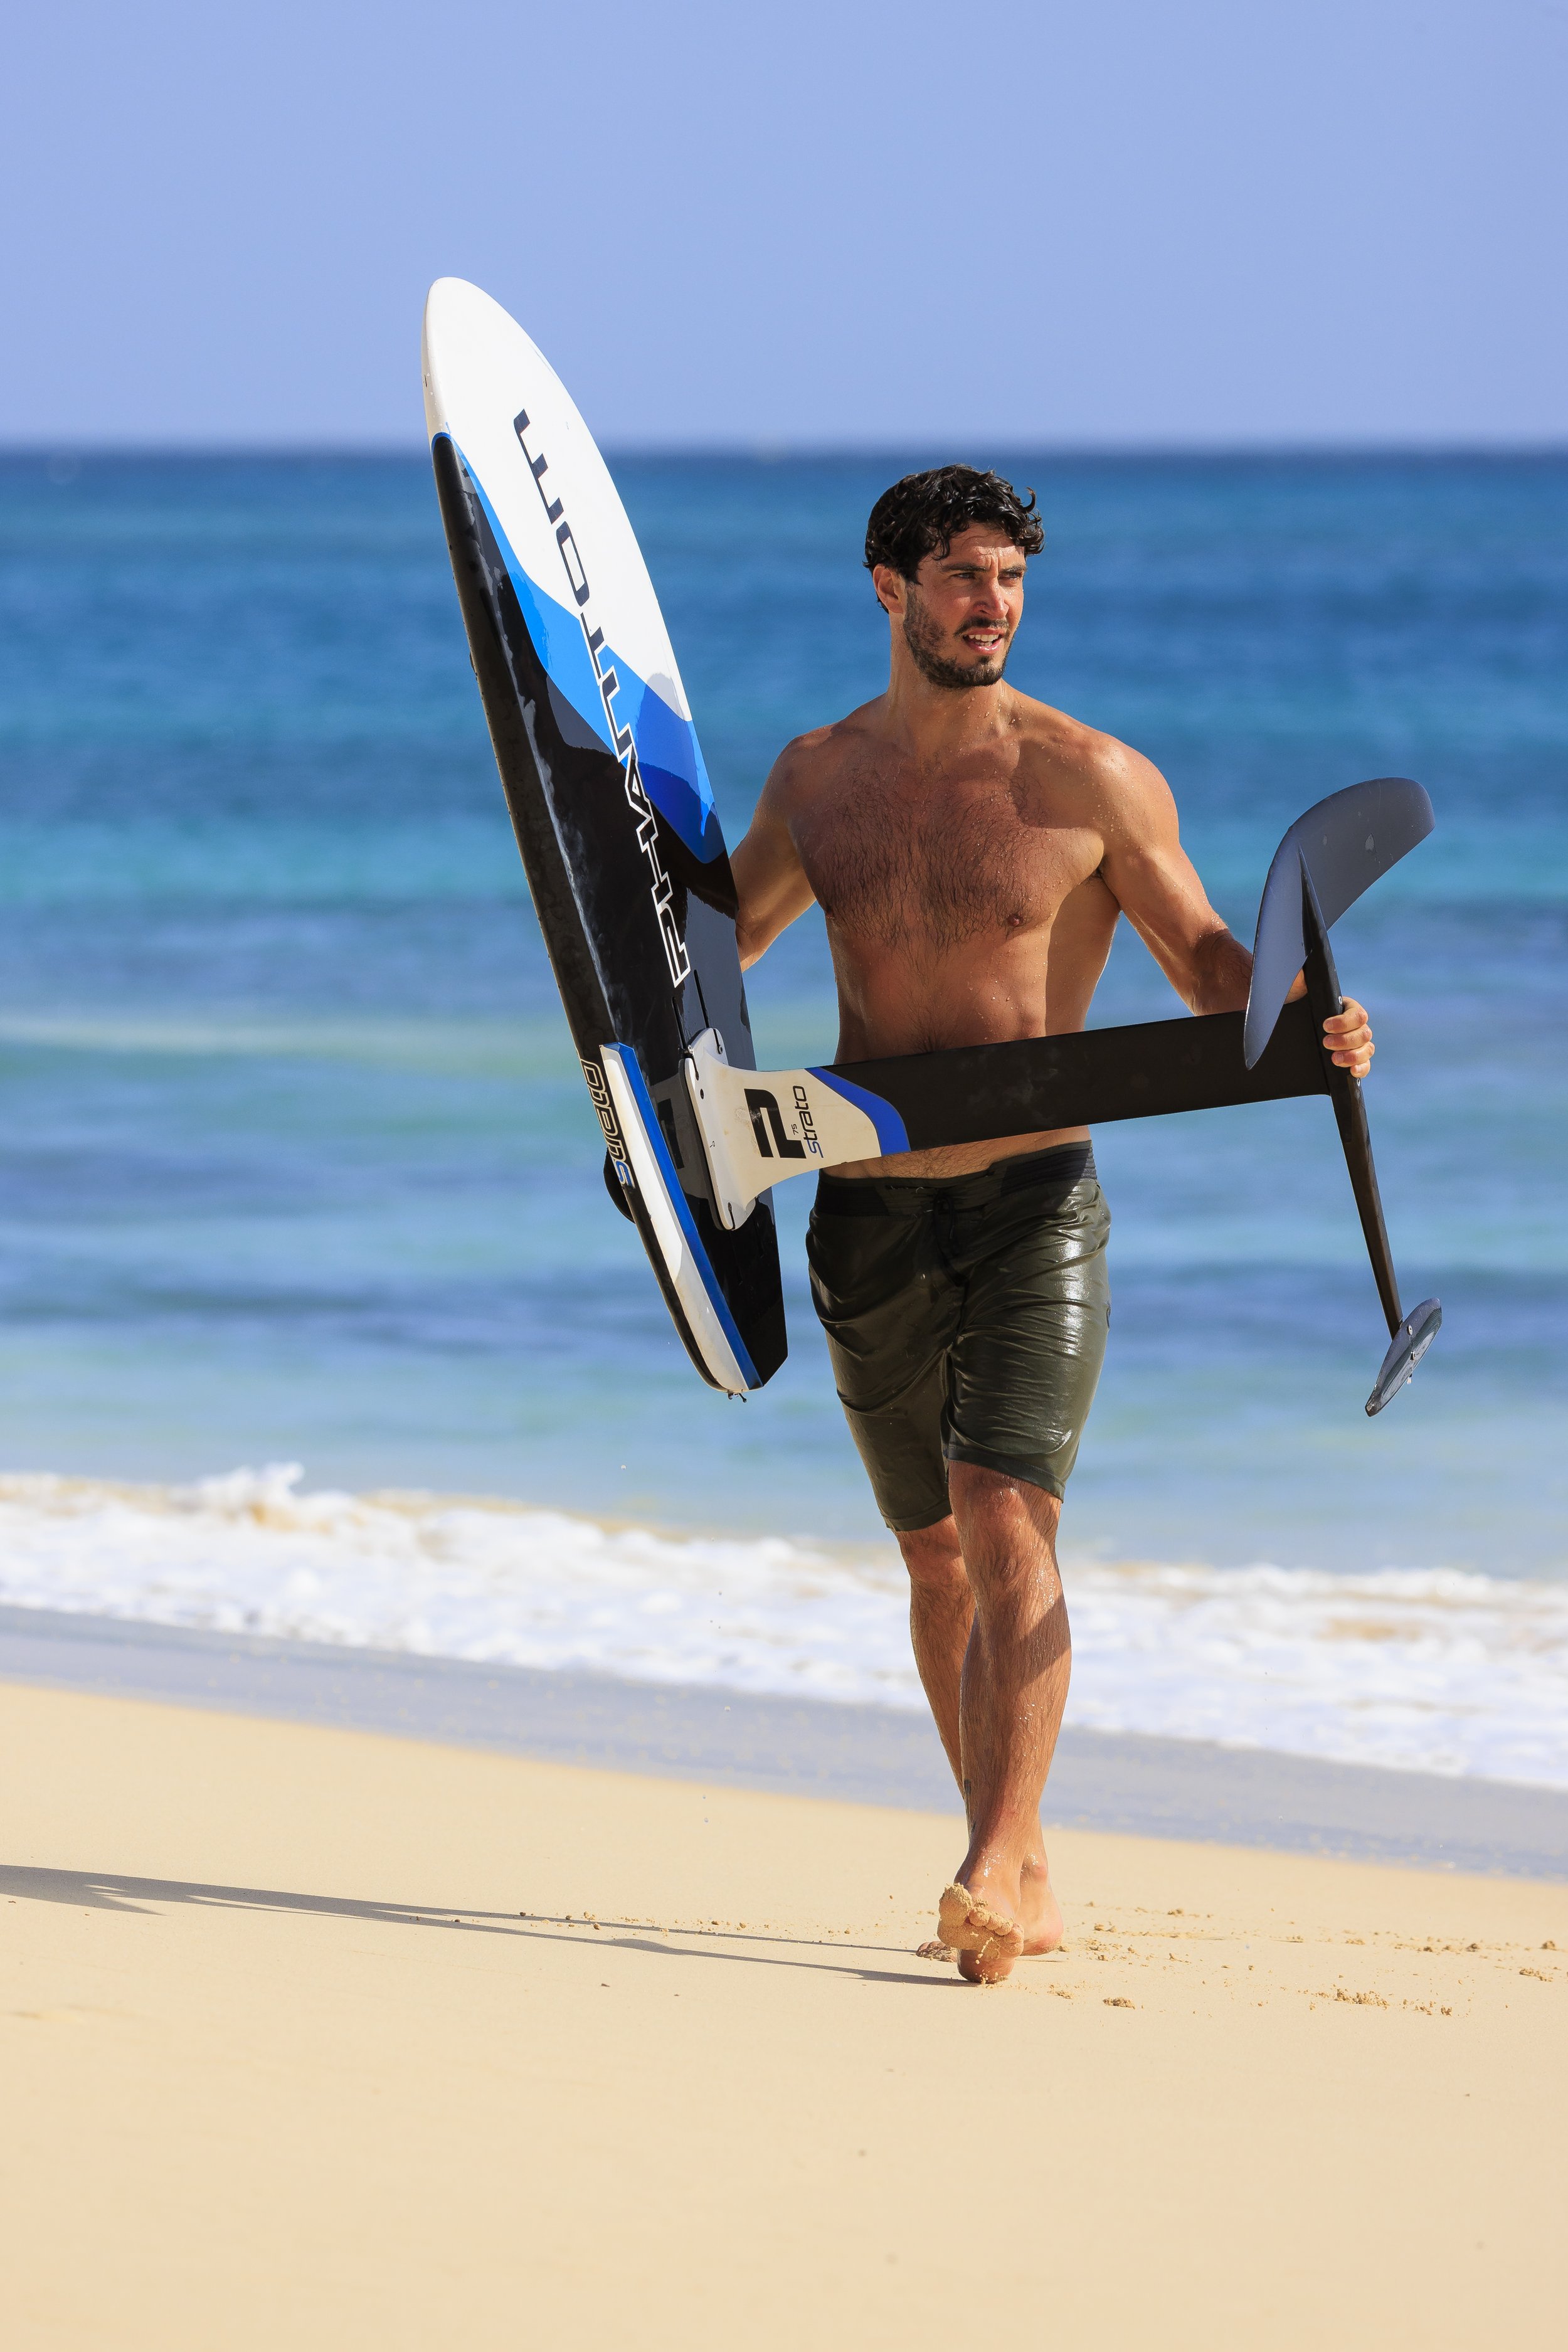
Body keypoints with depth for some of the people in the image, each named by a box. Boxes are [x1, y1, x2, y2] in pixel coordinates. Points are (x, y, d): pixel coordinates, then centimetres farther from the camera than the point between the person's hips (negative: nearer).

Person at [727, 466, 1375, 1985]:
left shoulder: (1088, 777, -4)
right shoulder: (817, 778, 8)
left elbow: (1202, 956, 1)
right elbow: (717, 935, 25)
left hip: (1032, 1206, -4)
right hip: (871, 1220, 4)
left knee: (1005, 1521, -19)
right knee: (937, 1560, 10)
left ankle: (998, 1872, -22)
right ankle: (1023, 1885, 21)